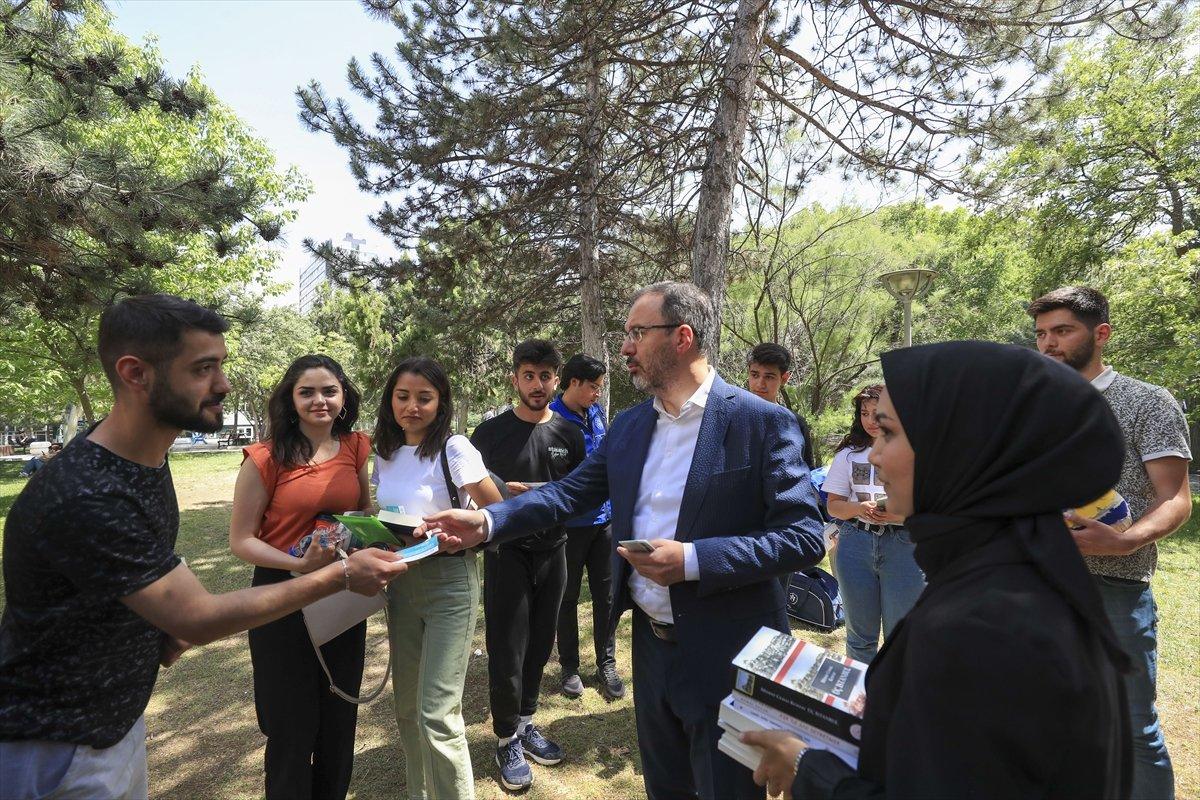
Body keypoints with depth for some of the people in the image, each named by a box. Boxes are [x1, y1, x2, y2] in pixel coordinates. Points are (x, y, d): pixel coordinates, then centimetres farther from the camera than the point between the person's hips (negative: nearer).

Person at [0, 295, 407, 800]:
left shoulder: (144, 449, -3)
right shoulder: (86, 499, -32)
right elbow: (199, 620, -27)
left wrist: (165, 628, -2)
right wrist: (341, 576, -23)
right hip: (56, 755, -8)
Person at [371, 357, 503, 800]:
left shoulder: (455, 449, -13)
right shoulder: (386, 455, 6)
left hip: (449, 582, -6)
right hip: (401, 583, 7)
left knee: (437, 714, -6)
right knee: (407, 709, 17)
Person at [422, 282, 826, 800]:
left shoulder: (762, 422, -15)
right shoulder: (628, 426, 4)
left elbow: (804, 536, -18)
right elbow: (572, 491, 6)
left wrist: (692, 560, -26)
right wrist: (486, 521, -7)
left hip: (726, 659, -5)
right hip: (650, 644, 6)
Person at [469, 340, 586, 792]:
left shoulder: (568, 434, 3)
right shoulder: (490, 433, -4)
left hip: (552, 551, 3)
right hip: (507, 553, -3)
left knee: (539, 645, 13)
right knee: (507, 651, 3)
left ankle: (525, 723, 33)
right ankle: (507, 739, 23)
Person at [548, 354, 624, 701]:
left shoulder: (596, 412, 5)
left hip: (604, 517, 6)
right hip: (570, 523, -5)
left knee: (605, 594, 12)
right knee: (568, 597, 11)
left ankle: (607, 664, 26)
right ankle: (569, 667, 27)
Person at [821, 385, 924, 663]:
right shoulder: (849, 454, 7)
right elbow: (833, 505, 7)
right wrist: (860, 509, -13)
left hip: (904, 544, -2)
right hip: (856, 543, 2)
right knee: (860, 633, 14)